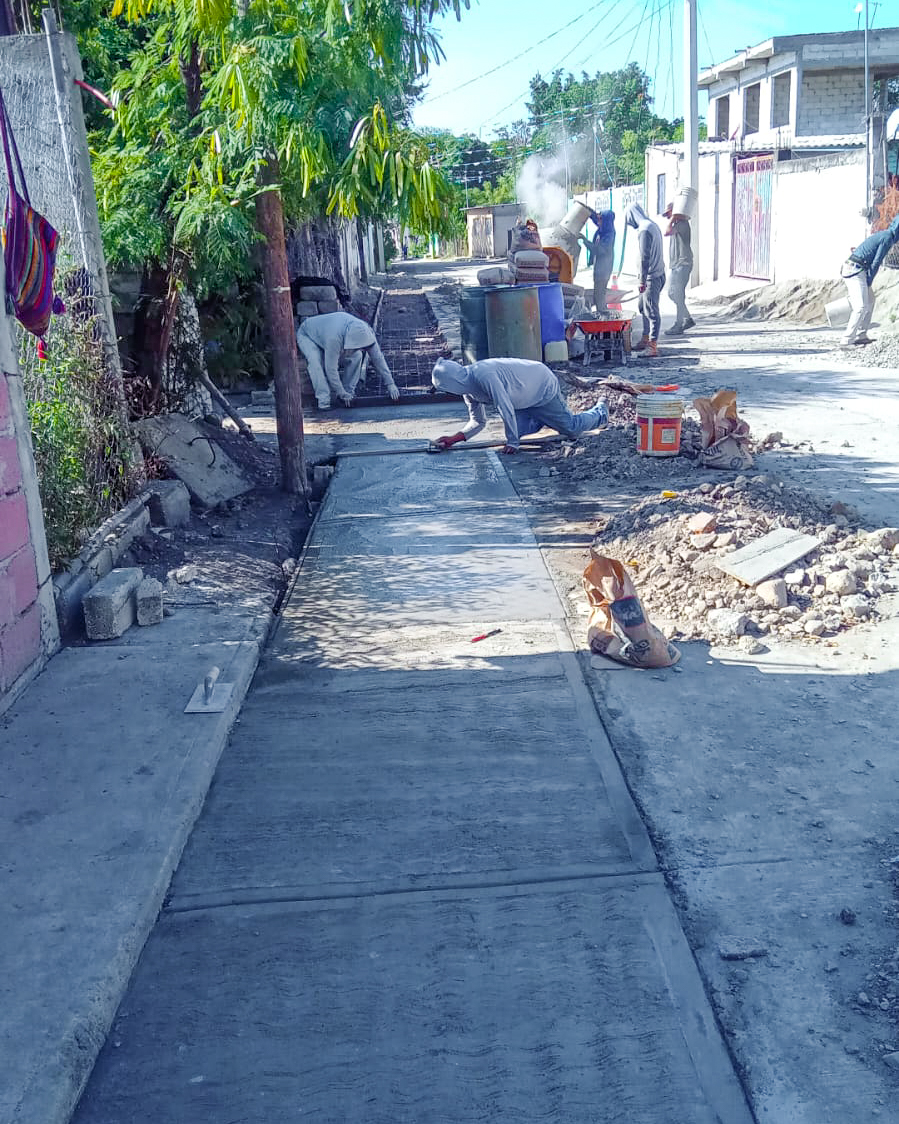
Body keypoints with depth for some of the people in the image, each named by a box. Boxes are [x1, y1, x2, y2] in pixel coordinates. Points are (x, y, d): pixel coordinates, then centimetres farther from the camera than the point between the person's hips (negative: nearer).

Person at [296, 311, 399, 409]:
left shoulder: (365, 331, -28)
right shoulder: (334, 338, -46)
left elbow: (378, 358, -18)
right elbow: (331, 369, -38)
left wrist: (390, 384, -18)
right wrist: (342, 393, -28)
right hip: (307, 334, -5)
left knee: (357, 355, -17)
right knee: (316, 361, -35)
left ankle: (349, 391, -6)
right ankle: (323, 400, -30)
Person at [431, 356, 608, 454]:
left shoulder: (483, 375, -37)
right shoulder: (468, 390, -6)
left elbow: (505, 409, -38)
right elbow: (478, 422, 2)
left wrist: (512, 442, -31)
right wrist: (454, 439, -12)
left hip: (543, 387, -8)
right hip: (524, 399, 8)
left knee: (572, 429, 3)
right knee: (517, 430, 6)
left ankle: (600, 412, 32)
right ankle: (542, 420, 32)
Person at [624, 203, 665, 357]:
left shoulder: (644, 230, -16)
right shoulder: (653, 225, 16)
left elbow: (644, 257, -21)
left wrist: (642, 280, -19)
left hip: (651, 277, -10)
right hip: (658, 273, 10)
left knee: (651, 311, -9)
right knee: (644, 308, 18)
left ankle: (653, 345, -9)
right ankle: (646, 339, 26)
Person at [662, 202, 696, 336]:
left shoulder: (682, 223, -12)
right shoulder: (676, 225, 18)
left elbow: (667, 233, -23)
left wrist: (672, 219, -13)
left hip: (682, 265, -10)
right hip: (675, 265, 10)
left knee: (678, 295, -8)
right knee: (672, 294, 12)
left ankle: (678, 326, -4)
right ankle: (688, 319, 21)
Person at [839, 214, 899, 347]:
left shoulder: (882, 235, 22)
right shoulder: (888, 238, -8)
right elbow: (876, 263, -12)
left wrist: (867, 284, 20)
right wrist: (869, 283, -6)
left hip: (850, 269, 10)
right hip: (855, 271, -10)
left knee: (870, 300, 18)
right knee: (861, 307, -15)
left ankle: (861, 336, 18)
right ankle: (847, 340, -18)